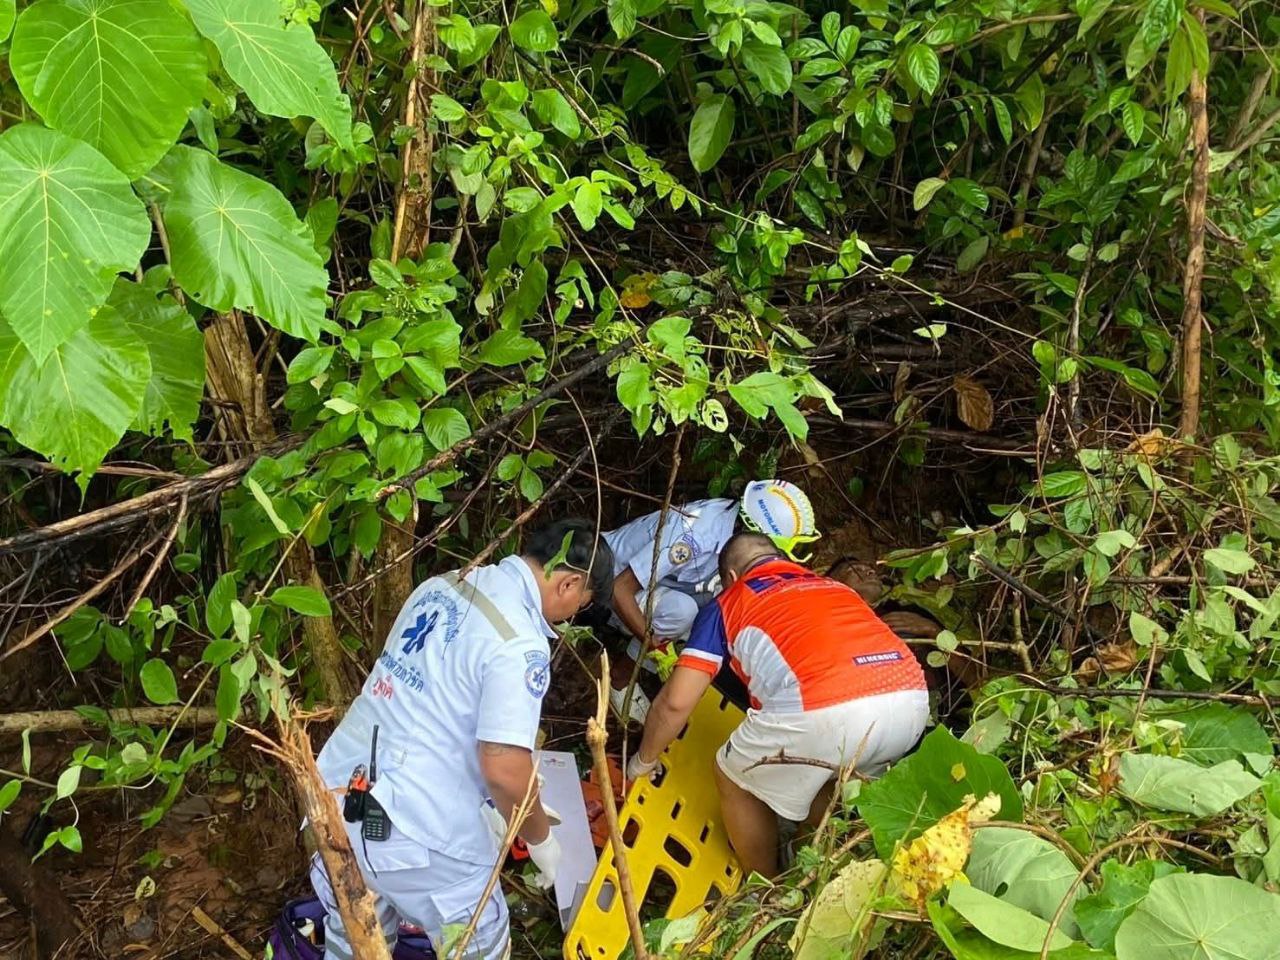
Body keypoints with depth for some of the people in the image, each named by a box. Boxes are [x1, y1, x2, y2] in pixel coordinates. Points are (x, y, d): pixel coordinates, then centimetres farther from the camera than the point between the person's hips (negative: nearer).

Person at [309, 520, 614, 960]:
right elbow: (504, 769, -23)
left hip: (337, 796, 8)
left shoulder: (440, 586, 8)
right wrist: (540, 838, -3)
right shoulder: (519, 645, -17)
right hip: (416, 834, -8)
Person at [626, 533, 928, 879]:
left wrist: (643, 761, 36)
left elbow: (676, 701, 17)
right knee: (826, 770, 37)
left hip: (824, 711, -5)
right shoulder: (833, 585, 35)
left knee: (735, 779, 25)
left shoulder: (728, 604, 22)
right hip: (913, 700, 6)